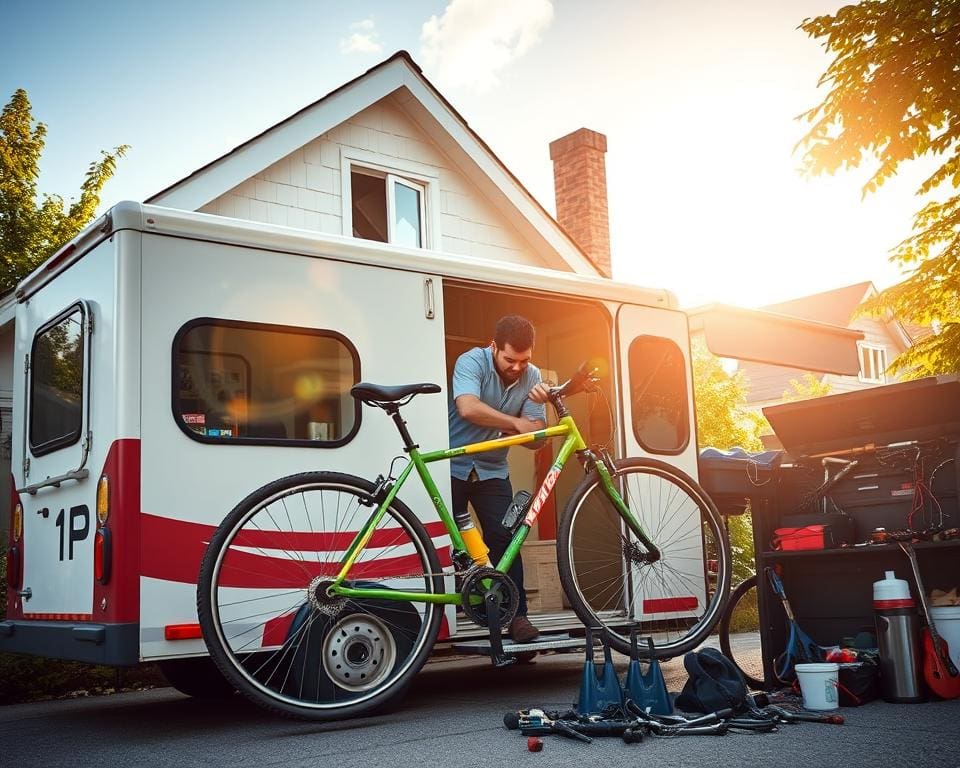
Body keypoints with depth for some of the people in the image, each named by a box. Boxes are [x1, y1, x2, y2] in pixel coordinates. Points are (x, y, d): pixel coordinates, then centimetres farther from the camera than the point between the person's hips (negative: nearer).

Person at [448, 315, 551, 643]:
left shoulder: (532, 377, -4)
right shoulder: (471, 362, -17)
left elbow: (534, 439, -7)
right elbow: (468, 408, -37)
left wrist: (537, 407, -27)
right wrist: (517, 422, -32)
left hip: (492, 470, 3)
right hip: (452, 467, -3)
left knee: (504, 539, -8)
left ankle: (517, 615, -3)